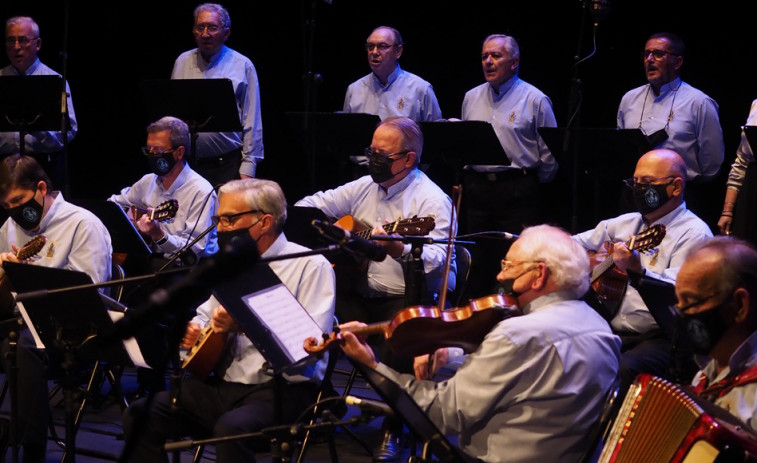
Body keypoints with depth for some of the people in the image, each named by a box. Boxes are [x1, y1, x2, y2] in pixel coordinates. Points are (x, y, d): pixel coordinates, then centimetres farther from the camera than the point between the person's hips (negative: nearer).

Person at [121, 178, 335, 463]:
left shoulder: (310, 266, -7)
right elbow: (205, 313, 30)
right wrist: (193, 330, 6)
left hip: (281, 389, -7)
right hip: (224, 384, 7)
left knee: (232, 428, -36)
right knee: (141, 414, -11)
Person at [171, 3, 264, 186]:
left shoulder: (242, 66, 3)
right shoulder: (182, 62, 13)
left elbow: (252, 122, 1)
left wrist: (248, 168, -5)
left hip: (227, 164, -3)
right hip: (186, 162, 3)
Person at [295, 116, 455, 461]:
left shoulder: (432, 200, -10)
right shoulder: (364, 187, 12)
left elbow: (437, 258, -26)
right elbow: (312, 205, 22)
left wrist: (400, 250, -45)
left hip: (408, 301, -6)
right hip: (357, 294, 6)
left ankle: (393, 430, -14)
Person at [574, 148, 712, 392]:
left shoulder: (694, 233, -5)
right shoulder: (625, 223, 19)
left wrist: (637, 271, -34)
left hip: (659, 338, -7)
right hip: (609, 331, 7)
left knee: (624, 369, -37)